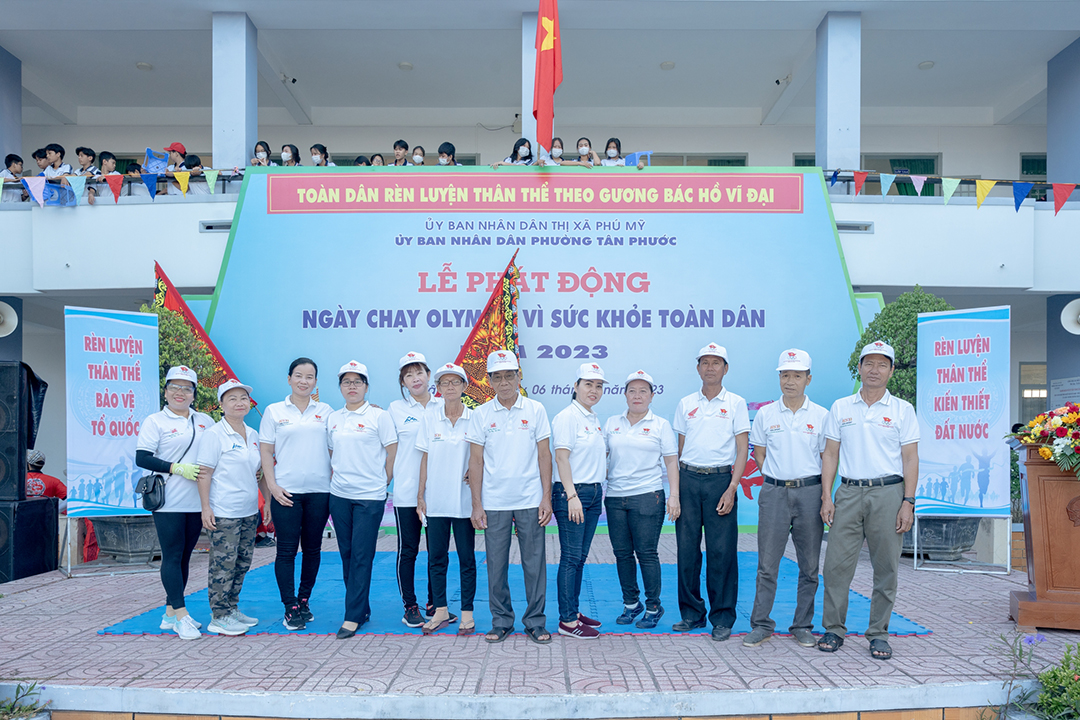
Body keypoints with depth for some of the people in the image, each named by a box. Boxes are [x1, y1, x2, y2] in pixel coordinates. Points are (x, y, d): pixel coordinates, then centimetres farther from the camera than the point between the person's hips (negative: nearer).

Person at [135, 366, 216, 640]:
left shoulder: (205, 421, 13)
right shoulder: (155, 422, 0)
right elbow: (142, 458, -8)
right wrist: (178, 468, -18)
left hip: (197, 502, 5)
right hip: (169, 502, -5)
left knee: (184, 556, 10)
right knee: (172, 556, -4)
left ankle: (171, 613, 19)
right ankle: (181, 615, -1)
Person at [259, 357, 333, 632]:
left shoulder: (326, 411, 8)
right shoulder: (274, 411, 5)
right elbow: (266, 451, 3)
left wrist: (334, 483, 3)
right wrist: (272, 485, -6)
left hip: (319, 490, 2)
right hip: (286, 491, -2)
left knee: (312, 548, 8)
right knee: (286, 550, -1)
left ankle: (304, 601, 22)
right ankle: (290, 608, 6)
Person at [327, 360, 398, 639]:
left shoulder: (379, 416, -5)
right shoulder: (333, 418, 10)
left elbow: (392, 452, -3)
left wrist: (383, 480, 0)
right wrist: (336, 476, 9)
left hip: (369, 495, -5)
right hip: (339, 494, 5)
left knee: (361, 556, -6)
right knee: (347, 554, 10)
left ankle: (353, 616, -1)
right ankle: (362, 609, 23)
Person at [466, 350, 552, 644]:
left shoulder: (535, 410, 2)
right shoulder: (481, 414, 3)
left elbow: (544, 455, 4)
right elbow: (476, 460, 4)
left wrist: (547, 497, -2)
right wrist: (476, 504, -1)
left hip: (530, 501, 0)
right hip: (494, 503, 1)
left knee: (535, 563, 4)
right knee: (496, 565, 7)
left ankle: (535, 622, 17)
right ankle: (501, 622, 21)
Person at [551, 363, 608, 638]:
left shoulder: (594, 419, 16)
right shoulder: (567, 417, -10)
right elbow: (561, 458, -16)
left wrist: (599, 494, 19)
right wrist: (572, 496, -22)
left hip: (594, 493, 8)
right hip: (571, 493, -8)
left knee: (580, 556, 12)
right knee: (571, 558, -5)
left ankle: (573, 612, 21)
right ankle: (567, 622, 0)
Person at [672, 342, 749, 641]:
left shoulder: (736, 403, 4)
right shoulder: (685, 404, 11)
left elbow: (742, 450, 0)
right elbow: (678, 449, 13)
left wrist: (731, 488, -10)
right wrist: (675, 488, 5)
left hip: (721, 480, -2)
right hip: (688, 479, 3)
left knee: (721, 550, -2)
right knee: (687, 548, 4)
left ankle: (723, 618, 9)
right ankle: (692, 613, 16)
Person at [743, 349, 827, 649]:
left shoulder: (821, 416, 4)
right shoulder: (765, 415, 5)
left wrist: (824, 495, 1)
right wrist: (778, 478, 3)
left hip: (809, 492, 0)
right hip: (774, 492, 0)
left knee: (809, 565, 7)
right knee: (767, 564, 1)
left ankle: (803, 626, 19)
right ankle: (761, 625, 11)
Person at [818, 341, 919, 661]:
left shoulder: (903, 409, 5)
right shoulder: (840, 408, 10)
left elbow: (910, 458, 2)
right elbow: (830, 454, 9)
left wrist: (908, 503, -6)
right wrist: (826, 497, 1)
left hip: (888, 493, -1)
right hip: (849, 493, 1)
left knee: (886, 568, 4)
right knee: (836, 563, -1)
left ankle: (878, 634, 17)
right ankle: (833, 629, 12)